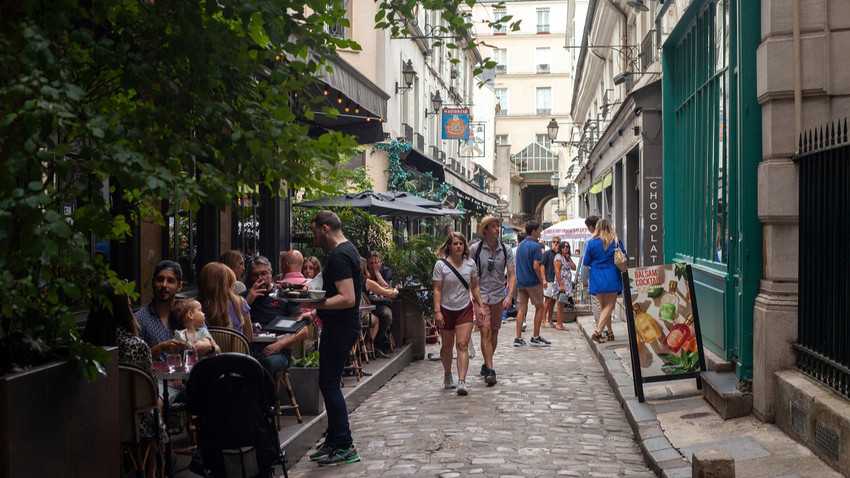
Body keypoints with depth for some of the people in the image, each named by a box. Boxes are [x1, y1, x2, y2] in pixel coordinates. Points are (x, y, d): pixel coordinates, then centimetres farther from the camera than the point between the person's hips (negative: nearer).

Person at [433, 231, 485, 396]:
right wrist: (437, 311, -15)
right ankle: (448, 377, 33)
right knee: (447, 346, 12)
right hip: (446, 309, -1)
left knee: (462, 345, -10)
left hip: (465, 309, 1)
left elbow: (474, 287, 10)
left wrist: (481, 305, 5)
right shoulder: (441, 265, -7)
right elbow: (437, 290, -8)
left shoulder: (470, 264, 2)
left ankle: (461, 382, -16)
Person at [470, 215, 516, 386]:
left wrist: (509, 296, -14)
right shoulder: (474, 249, -5)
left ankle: (486, 365, 31)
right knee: (485, 331, -14)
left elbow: (512, 275, -1)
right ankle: (489, 370, -15)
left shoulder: (506, 250, 1)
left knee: (494, 332, 12)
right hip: (480, 296, -3)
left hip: (498, 297, 3)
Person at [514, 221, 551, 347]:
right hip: (533, 282, -7)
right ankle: (536, 337, 8)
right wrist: (542, 281, -8)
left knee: (522, 309, 6)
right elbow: (535, 266, -18)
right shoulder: (535, 246, -13)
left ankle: (518, 338, 3)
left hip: (521, 281, 7)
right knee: (539, 308, 6)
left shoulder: (520, 245, 12)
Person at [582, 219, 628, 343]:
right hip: (612, 278, -2)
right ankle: (598, 331, -16)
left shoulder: (592, 243, -2)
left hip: (597, 278, 2)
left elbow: (586, 262, 1)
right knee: (609, 306, 0)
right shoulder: (616, 241, -3)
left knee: (604, 306, 16)